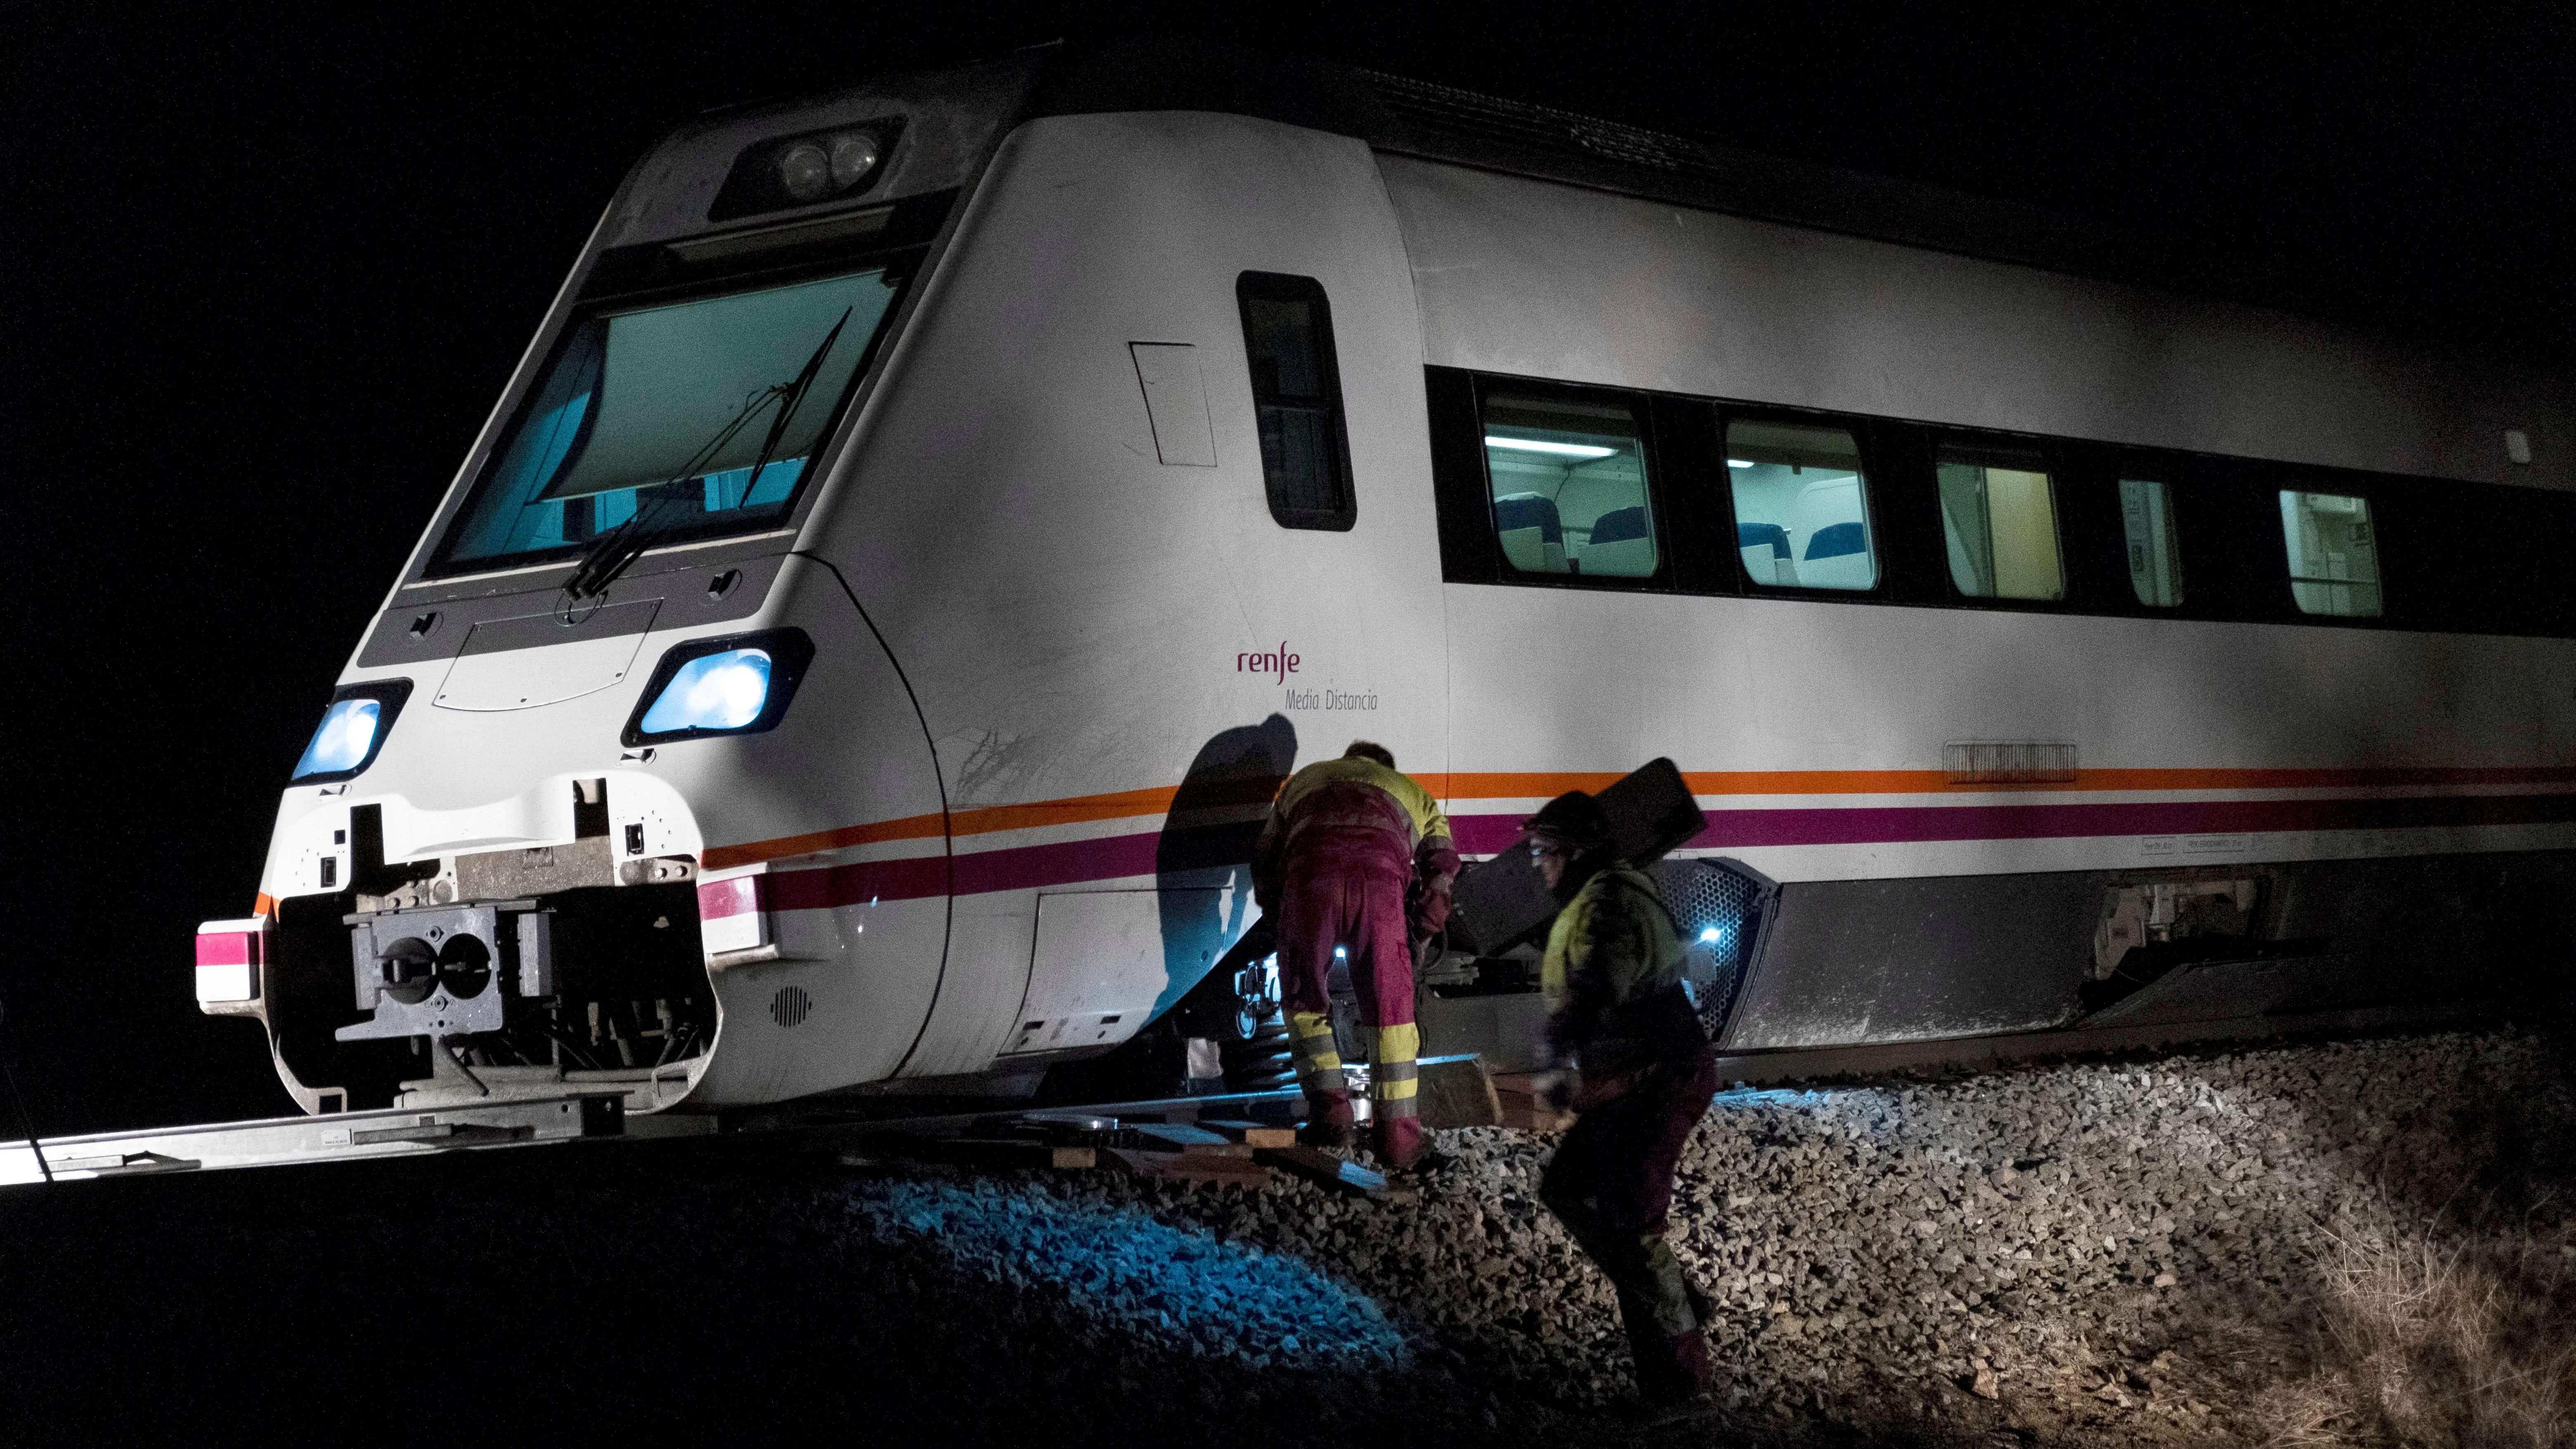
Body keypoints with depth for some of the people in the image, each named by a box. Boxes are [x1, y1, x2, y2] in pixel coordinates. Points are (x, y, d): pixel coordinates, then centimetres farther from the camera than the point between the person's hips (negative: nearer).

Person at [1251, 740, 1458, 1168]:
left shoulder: (1304, 780, 41)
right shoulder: (1412, 791, 38)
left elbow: (1265, 859, 33)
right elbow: (1442, 865, 22)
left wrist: (1278, 920, 42)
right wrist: (1420, 933, 31)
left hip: (1311, 866, 0)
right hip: (1381, 872, 0)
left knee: (1304, 999, 17)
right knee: (1390, 1006, 8)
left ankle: (1329, 1106, 5)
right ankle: (1397, 1131, 5)